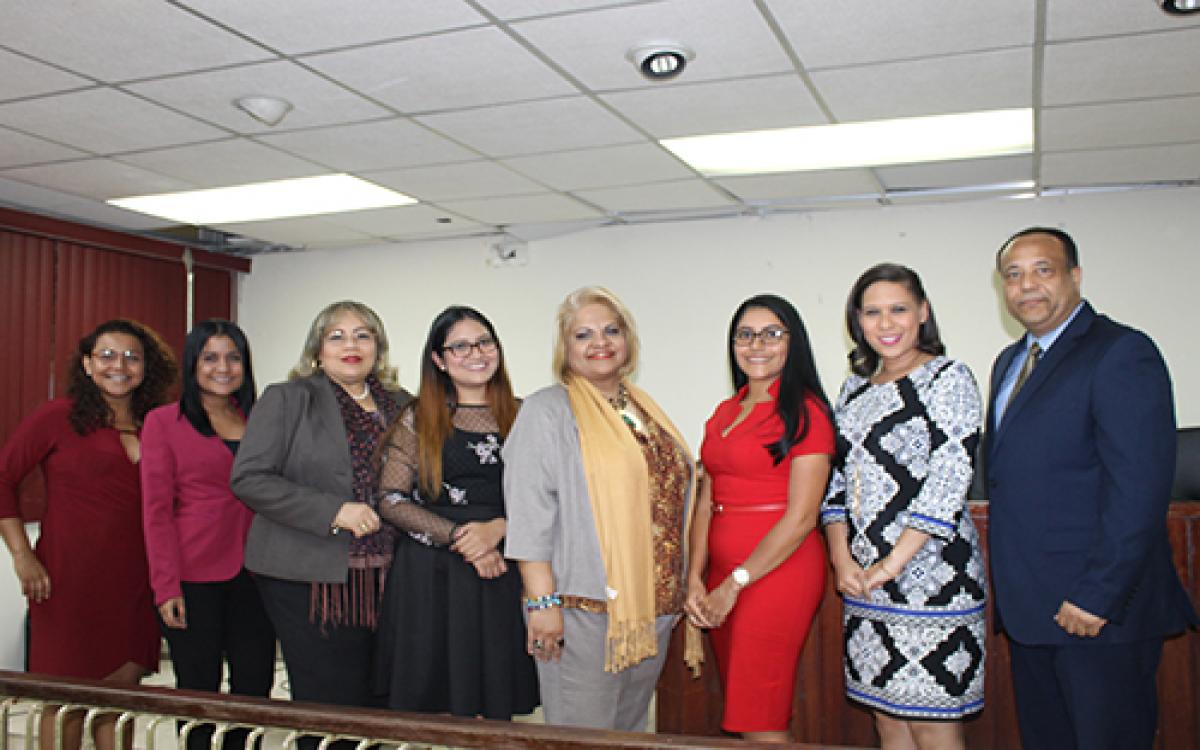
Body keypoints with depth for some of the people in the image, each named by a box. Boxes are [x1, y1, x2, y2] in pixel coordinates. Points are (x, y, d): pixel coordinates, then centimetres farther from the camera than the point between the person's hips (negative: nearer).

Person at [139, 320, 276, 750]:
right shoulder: (163, 421, 0)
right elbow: (156, 509, -3)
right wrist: (166, 586, -10)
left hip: (252, 574, 4)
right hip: (194, 579, -3)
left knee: (255, 686, 7)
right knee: (199, 688, 6)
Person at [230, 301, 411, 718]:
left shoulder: (401, 405, 13)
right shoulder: (287, 400, 1)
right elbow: (248, 478, -9)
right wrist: (333, 511, -17)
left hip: (381, 580, 4)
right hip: (310, 578, -4)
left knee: (376, 703, 8)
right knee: (329, 702, -2)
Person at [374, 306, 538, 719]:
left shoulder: (521, 417, 8)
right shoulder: (418, 418, 4)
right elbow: (390, 500, -2)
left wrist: (498, 527, -13)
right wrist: (458, 537, -12)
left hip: (502, 575, 1)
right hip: (428, 576, -1)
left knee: (494, 705, 4)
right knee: (426, 698, 2)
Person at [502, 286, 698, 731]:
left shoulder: (644, 409, 14)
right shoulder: (548, 410, -7)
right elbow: (529, 512, -14)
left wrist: (679, 590, 19)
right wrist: (541, 600, -20)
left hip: (653, 607, 7)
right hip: (583, 607, -7)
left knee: (632, 729, 18)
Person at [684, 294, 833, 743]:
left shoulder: (804, 411, -7)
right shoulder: (725, 412, 14)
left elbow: (801, 516, -13)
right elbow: (706, 502, 13)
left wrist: (734, 585, -10)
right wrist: (695, 580, 1)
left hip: (778, 569, -7)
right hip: (723, 574, 7)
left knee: (759, 722, -2)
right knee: (737, 710, 13)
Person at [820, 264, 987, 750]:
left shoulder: (948, 379, -5)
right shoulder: (855, 388, 14)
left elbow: (947, 483, -14)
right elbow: (837, 477, 12)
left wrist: (891, 565, -16)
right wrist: (842, 560, -1)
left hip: (929, 576, -6)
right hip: (862, 582, 6)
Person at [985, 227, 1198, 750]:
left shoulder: (1122, 352, -11)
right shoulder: (1009, 362, 15)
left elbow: (1139, 487, -19)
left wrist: (1096, 597, -21)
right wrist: (1007, 589, 11)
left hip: (1099, 611, -8)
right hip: (1029, 610, 8)